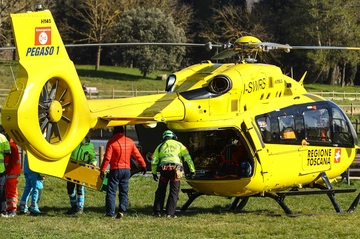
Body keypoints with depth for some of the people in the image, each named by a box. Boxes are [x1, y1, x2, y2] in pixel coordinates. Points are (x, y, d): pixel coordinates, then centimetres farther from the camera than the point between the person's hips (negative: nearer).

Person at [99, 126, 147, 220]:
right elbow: (137, 155, 11)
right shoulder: (130, 141, 5)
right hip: (126, 170, 5)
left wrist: (102, 170, -12)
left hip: (115, 170, -5)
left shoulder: (111, 142, -10)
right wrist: (143, 165, 22)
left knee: (111, 192, -1)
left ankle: (110, 213, -6)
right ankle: (121, 212, 6)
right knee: (124, 192, 12)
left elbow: (107, 158, -15)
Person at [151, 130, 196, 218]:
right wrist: (192, 170, 10)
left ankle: (157, 211, 13)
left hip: (164, 169, 1)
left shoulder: (160, 146, 20)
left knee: (161, 191, 14)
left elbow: (154, 161, 14)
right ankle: (170, 213, -1)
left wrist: (154, 173, 23)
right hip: (175, 169, -1)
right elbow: (188, 158, 9)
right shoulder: (179, 145, 17)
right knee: (174, 192, 5)